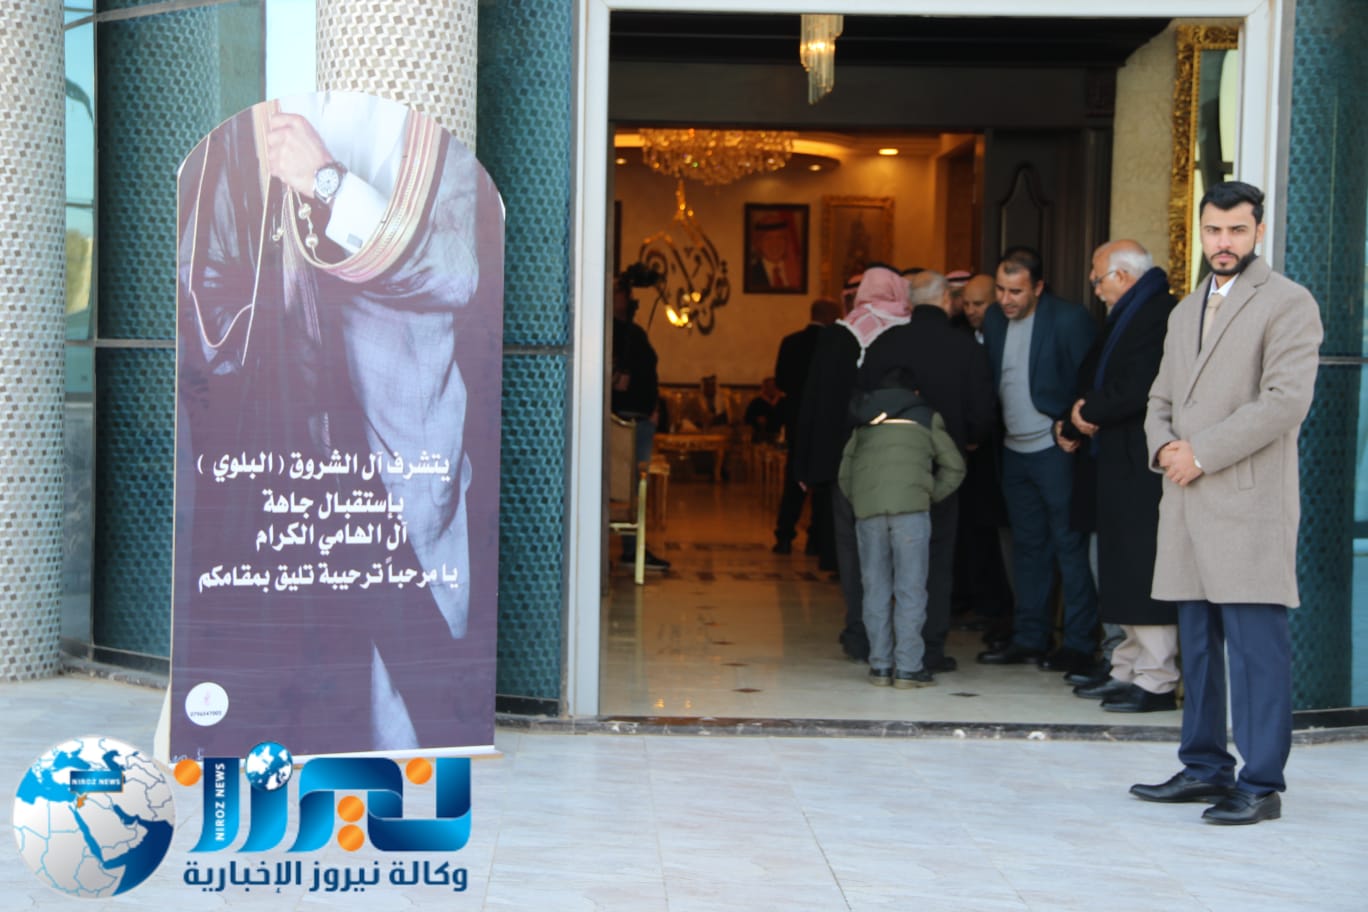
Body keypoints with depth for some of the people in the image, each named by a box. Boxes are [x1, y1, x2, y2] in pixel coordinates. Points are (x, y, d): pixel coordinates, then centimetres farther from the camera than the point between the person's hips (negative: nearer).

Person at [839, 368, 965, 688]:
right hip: (911, 506, -2)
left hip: (866, 507, 3)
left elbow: (845, 473, 20)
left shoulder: (863, 424, 25)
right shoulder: (926, 417, 20)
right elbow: (954, 467, 16)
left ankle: (880, 665, 8)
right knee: (910, 589, 0)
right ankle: (908, 667, -2)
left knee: (876, 590, 8)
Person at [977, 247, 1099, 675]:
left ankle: (1078, 643, 3)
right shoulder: (994, 319, 8)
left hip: (1055, 451, -7)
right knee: (1028, 547, 12)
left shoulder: (1069, 320, -11)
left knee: (1069, 546, -3)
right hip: (1014, 451, 7)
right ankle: (1029, 639, 20)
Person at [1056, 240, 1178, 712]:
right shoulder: (1125, 319, 19)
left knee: (1145, 573, -7)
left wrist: (1090, 413, -9)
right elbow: (1093, 385, 18)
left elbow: (1141, 390, -23)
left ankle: (1156, 682, -1)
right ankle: (1127, 670, 22)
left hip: (1144, 470, -10)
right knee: (1124, 572, 14)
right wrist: (1073, 425, 0)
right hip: (1119, 466, 10)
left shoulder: (1160, 315, -14)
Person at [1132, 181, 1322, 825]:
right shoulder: (1185, 311, 21)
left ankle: (1260, 785, -1)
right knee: (1198, 643, 12)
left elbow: (1286, 400, -14)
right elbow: (1161, 398, 23)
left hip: (1249, 502, -7)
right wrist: (1163, 446, 1)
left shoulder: (1288, 304, -3)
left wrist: (1201, 453, -13)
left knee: (1255, 644, -7)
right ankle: (1205, 768, 21)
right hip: (1188, 503, 7)